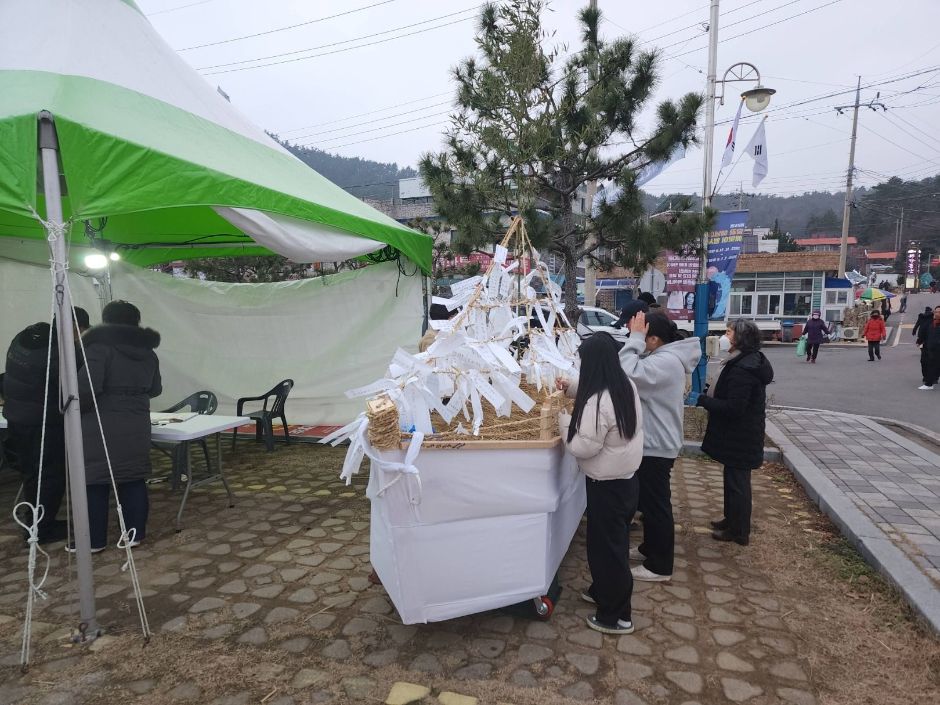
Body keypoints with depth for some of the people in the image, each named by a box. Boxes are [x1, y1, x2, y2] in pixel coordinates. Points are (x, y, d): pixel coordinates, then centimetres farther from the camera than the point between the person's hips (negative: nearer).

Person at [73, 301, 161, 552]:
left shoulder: (100, 347, -9)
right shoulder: (147, 352, 10)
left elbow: (87, 386, -19)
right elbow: (155, 389, 20)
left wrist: (78, 410, -1)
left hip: (101, 425, -5)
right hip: (136, 425, 5)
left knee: (95, 480, 5)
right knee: (133, 478, 11)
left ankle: (94, 539, 12)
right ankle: (135, 532, 17)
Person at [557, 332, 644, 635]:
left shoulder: (598, 402, -29)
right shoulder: (626, 386, 0)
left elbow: (583, 447, -25)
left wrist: (564, 420, -12)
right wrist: (571, 388, 7)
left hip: (606, 485, -9)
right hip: (626, 477, 9)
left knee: (606, 545, 6)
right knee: (614, 541, 23)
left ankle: (617, 616, 21)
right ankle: (603, 590, 43)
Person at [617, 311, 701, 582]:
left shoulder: (666, 362, -25)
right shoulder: (666, 357, 9)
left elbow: (627, 373, -37)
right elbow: (636, 371, 6)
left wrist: (635, 337, -28)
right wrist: (636, 338, -4)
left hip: (656, 446, -11)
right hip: (653, 442, 11)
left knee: (656, 504, 3)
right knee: (649, 500, 23)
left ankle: (660, 566, 17)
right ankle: (651, 547, 40)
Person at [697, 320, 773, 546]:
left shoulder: (742, 368, -25)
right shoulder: (751, 361, 9)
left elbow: (733, 408, -27)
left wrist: (702, 399, -18)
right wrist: (711, 394, 6)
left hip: (740, 436, -10)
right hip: (741, 433, 10)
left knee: (737, 481, 3)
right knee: (734, 478, 21)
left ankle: (739, 531, 17)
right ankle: (732, 519, 36)